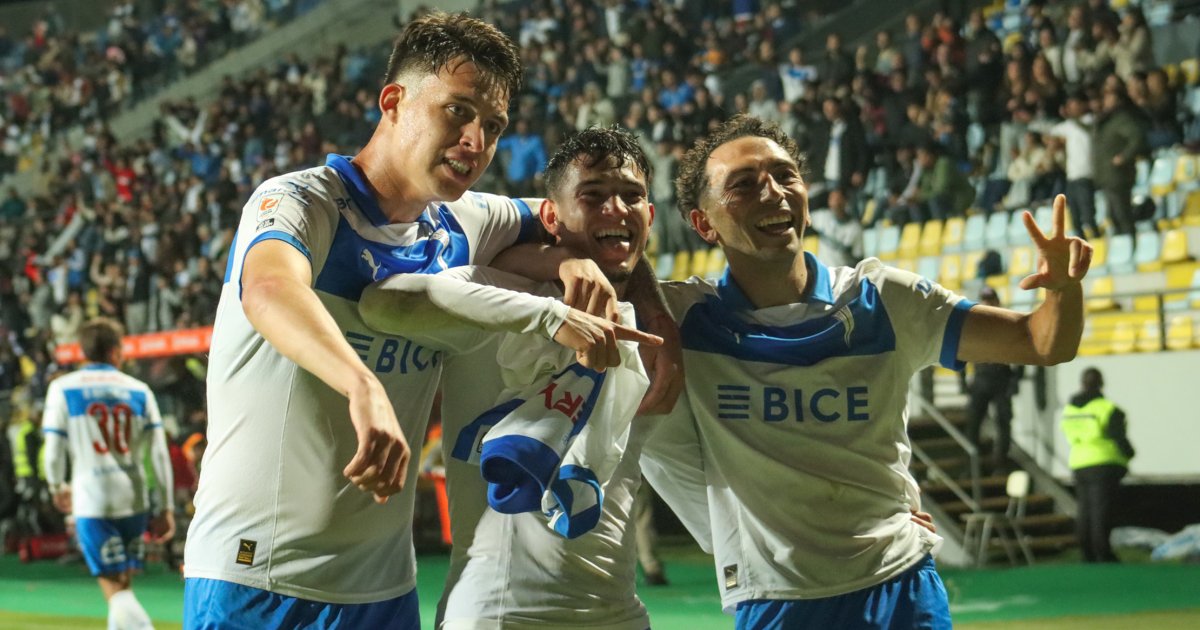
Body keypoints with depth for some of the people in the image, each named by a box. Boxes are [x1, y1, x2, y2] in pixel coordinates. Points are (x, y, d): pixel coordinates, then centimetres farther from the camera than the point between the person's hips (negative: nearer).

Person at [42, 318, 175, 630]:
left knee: (114, 587, -5)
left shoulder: (63, 388, 0)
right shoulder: (139, 390, 6)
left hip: (92, 499, -3)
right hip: (135, 499, 3)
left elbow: (54, 449, -1)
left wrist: (58, 487, 19)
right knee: (124, 583, 17)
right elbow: (159, 454, 2)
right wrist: (165, 507, 7)